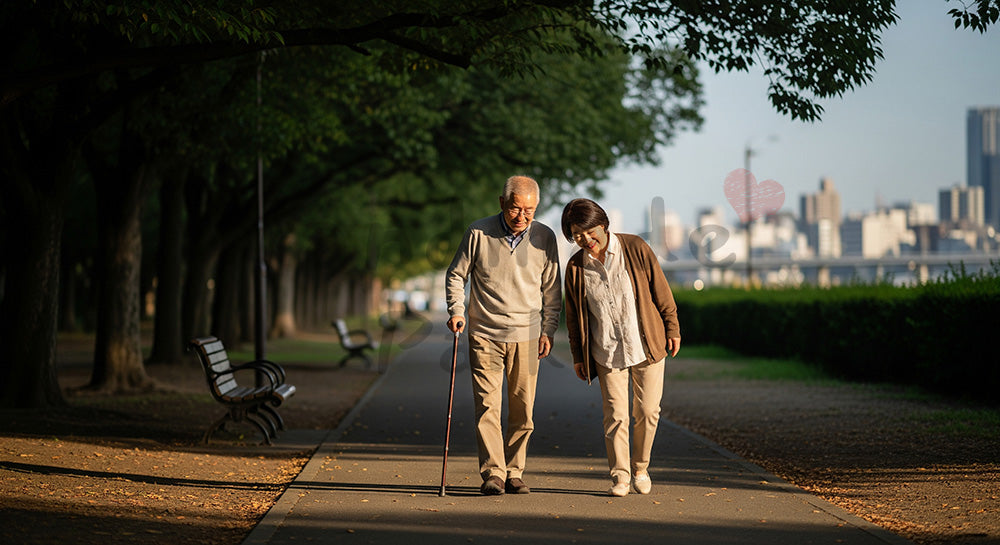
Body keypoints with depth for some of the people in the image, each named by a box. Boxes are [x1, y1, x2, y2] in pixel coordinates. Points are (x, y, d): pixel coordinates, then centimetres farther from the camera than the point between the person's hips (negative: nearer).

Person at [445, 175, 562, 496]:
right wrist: (456, 311, -6)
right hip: (485, 336, -2)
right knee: (487, 405, -8)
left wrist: (548, 330, 5)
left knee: (523, 410, 3)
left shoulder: (544, 238, 2)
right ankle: (492, 474, -6)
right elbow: (456, 275, 8)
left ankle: (514, 473, 14)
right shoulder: (478, 233, -3)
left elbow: (552, 289, 11)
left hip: (526, 337, 2)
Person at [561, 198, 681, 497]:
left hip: (646, 347, -1)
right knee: (615, 414, -3)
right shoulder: (575, 267, -2)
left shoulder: (636, 249, -7)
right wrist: (577, 356, 8)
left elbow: (661, 290, 0)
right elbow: (573, 315, 8)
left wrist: (672, 328, 2)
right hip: (607, 353, 1)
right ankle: (620, 476, 8)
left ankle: (640, 469, 22)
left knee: (647, 412, 3)